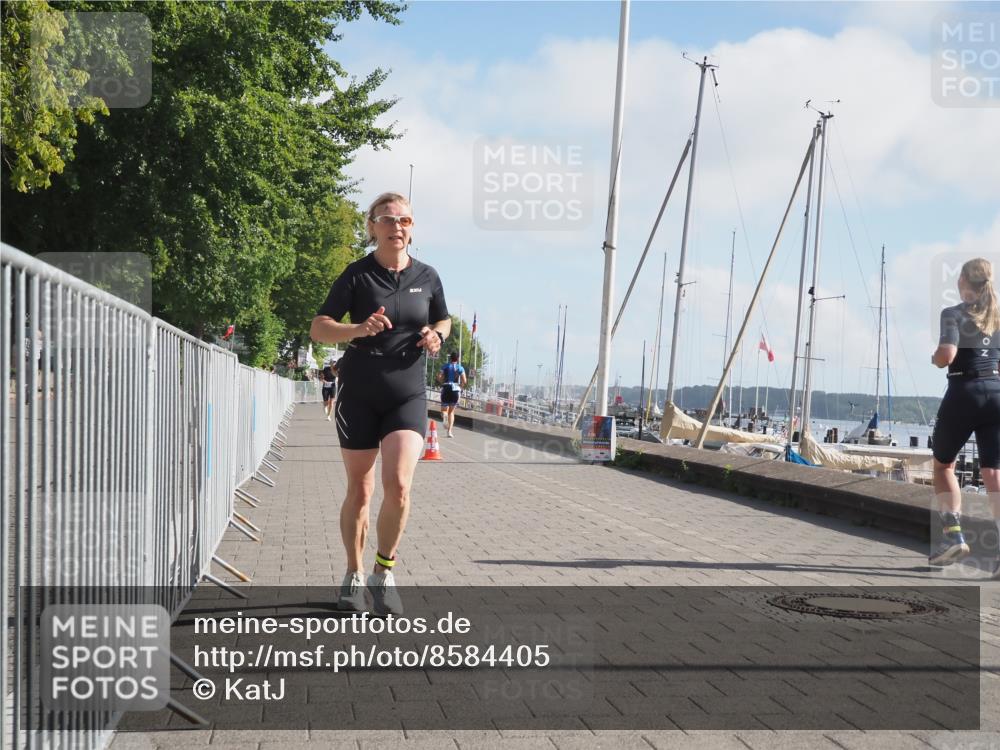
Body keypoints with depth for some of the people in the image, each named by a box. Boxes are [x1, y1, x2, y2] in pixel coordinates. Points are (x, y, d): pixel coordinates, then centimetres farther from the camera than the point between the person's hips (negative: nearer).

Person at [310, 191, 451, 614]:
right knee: (359, 491, 7)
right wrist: (358, 329, -23)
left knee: (398, 485, -17)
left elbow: (444, 320, 21)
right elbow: (319, 329, -4)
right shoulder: (357, 275, -3)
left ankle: (384, 573, 3)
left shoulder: (427, 277, 5)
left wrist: (437, 336, -3)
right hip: (359, 396, -1)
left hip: (408, 395, 1)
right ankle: (354, 576, 25)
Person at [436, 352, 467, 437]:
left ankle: (445, 415, -30)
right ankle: (449, 431, 2)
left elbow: (439, 377, -6)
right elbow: (464, 381, -4)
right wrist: (461, 386, 15)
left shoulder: (445, 367, 7)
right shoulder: (460, 368, 4)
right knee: (451, 411, 11)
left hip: (446, 388, 0)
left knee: (444, 409, 9)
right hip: (455, 389, 0)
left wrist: (443, 383, 12)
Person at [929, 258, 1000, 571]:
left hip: (963, 394, -4)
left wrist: (934, 357, 2)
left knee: (943, 464, 16)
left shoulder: (954, 314, -6)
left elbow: (947, 355, -19)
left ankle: (953, 534, 4)